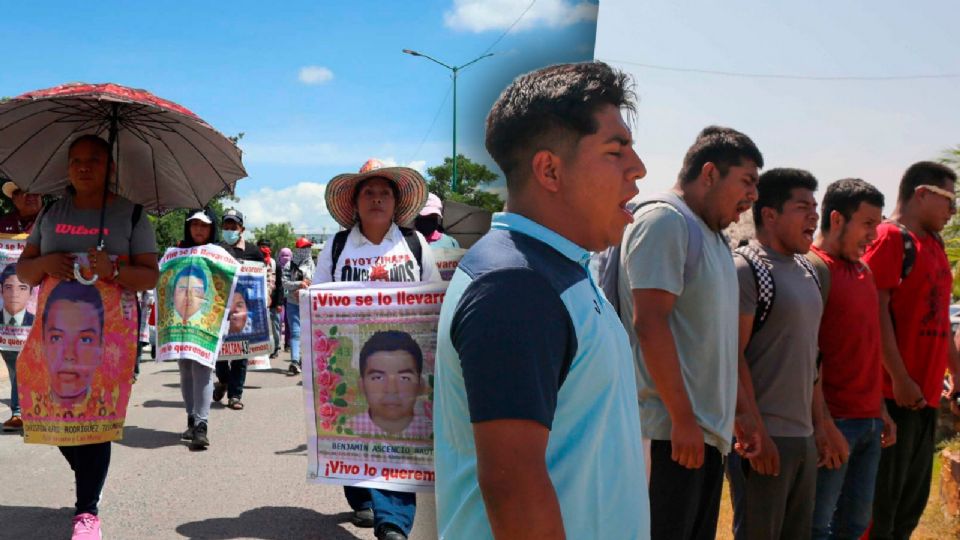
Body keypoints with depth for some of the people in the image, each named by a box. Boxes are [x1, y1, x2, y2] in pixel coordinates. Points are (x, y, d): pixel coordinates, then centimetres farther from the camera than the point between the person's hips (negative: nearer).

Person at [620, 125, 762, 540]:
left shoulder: (712, 235, 18)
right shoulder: (664, 221, -11)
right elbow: (649, 324, -19)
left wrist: (738, 414, 21)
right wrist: (683, 420, -20)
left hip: (708, 431, 9)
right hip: (670, 433, -9)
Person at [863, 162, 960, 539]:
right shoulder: (890, 238, -10)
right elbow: (877, 311, -17)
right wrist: (900, 379, -20)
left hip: (926, 393, 9)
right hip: (896, 392, -9)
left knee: (913, 499, 14)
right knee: (882, 497, -2)